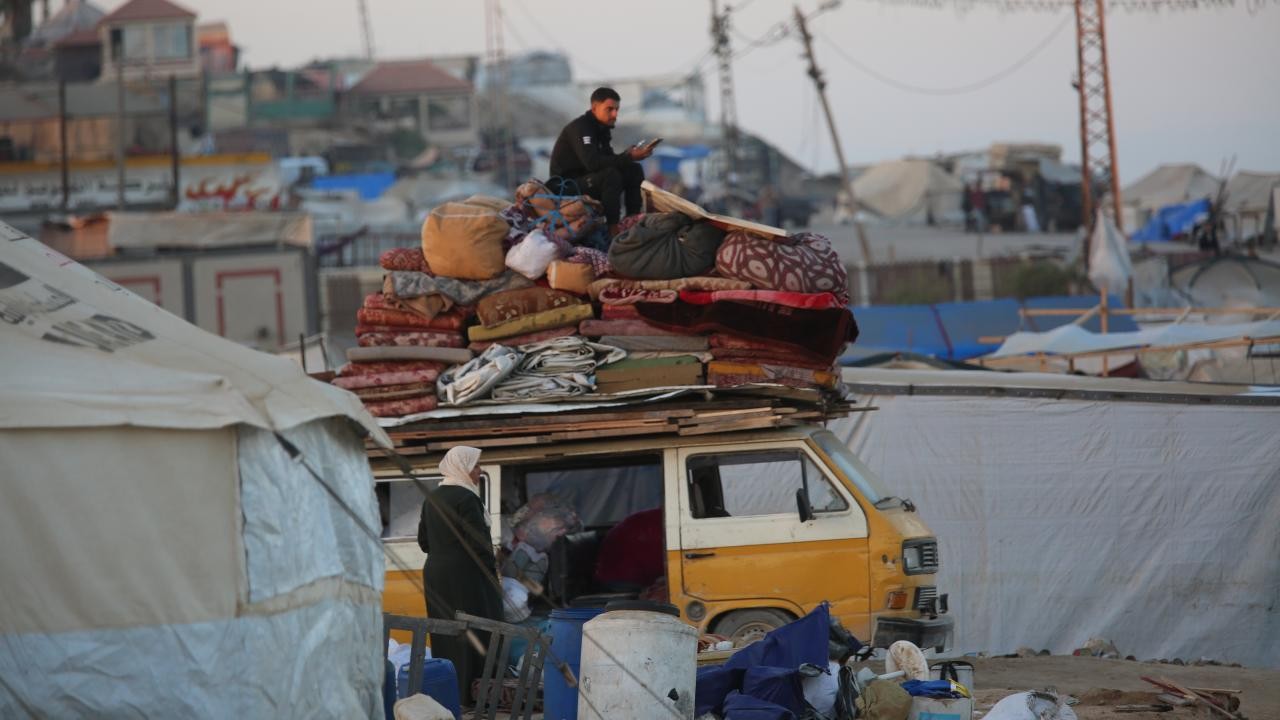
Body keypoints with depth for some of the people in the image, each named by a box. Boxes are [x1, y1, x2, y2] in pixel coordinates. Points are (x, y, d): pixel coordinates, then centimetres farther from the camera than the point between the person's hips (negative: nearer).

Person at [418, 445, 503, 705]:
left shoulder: (432, 498, 10)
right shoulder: (465, 499, -15)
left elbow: (423, 540, 16)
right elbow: (479, 541, -16)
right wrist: (492, 570, -6)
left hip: (435, 574, 8)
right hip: (465, 576, -8)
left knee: (444, 633, 11)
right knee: (471, 634, -4)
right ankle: (467, 691, -5)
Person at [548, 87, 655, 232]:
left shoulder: (602, 128, 8)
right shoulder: (579, 128, -20)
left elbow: (607, 160, 6)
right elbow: (592, 162, -33)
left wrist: (627, 155, -15)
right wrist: (628, 157, -33)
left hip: (586, 180, 9)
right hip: (567, 186, -9)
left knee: (634, 170, -1)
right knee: (610, 174, -32)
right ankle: (613, 227, -29)